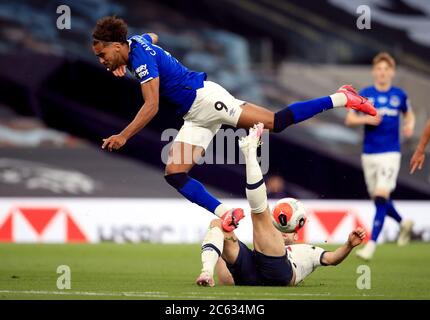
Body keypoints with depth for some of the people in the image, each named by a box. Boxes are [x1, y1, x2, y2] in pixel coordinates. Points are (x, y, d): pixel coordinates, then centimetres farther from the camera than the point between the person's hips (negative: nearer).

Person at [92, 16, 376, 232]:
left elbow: (151, 107, -24)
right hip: (195, 116, 10)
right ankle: (226, 215, -12)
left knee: (275, 122, -15)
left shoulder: (141, 57, -18)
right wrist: (124, 64, 27)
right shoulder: (135, 42, 11)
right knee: (175, 175, -3)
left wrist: (123, 136, -23)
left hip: (204, 99, -10)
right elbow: (152, 38, 39)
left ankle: (340, 99, -6)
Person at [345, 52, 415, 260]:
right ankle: (403, 223, 40)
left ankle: (371, 244, -15)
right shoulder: (365, 94, 2)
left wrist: (410, 126, -3)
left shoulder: (399, 95, 2)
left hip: (390, 153, -2)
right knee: (377, 199, 11)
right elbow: (349, 119, 5)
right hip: (369, 154, 2)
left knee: (381, 196, -16)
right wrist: (366, 119, -14)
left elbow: (409, 115, 18)